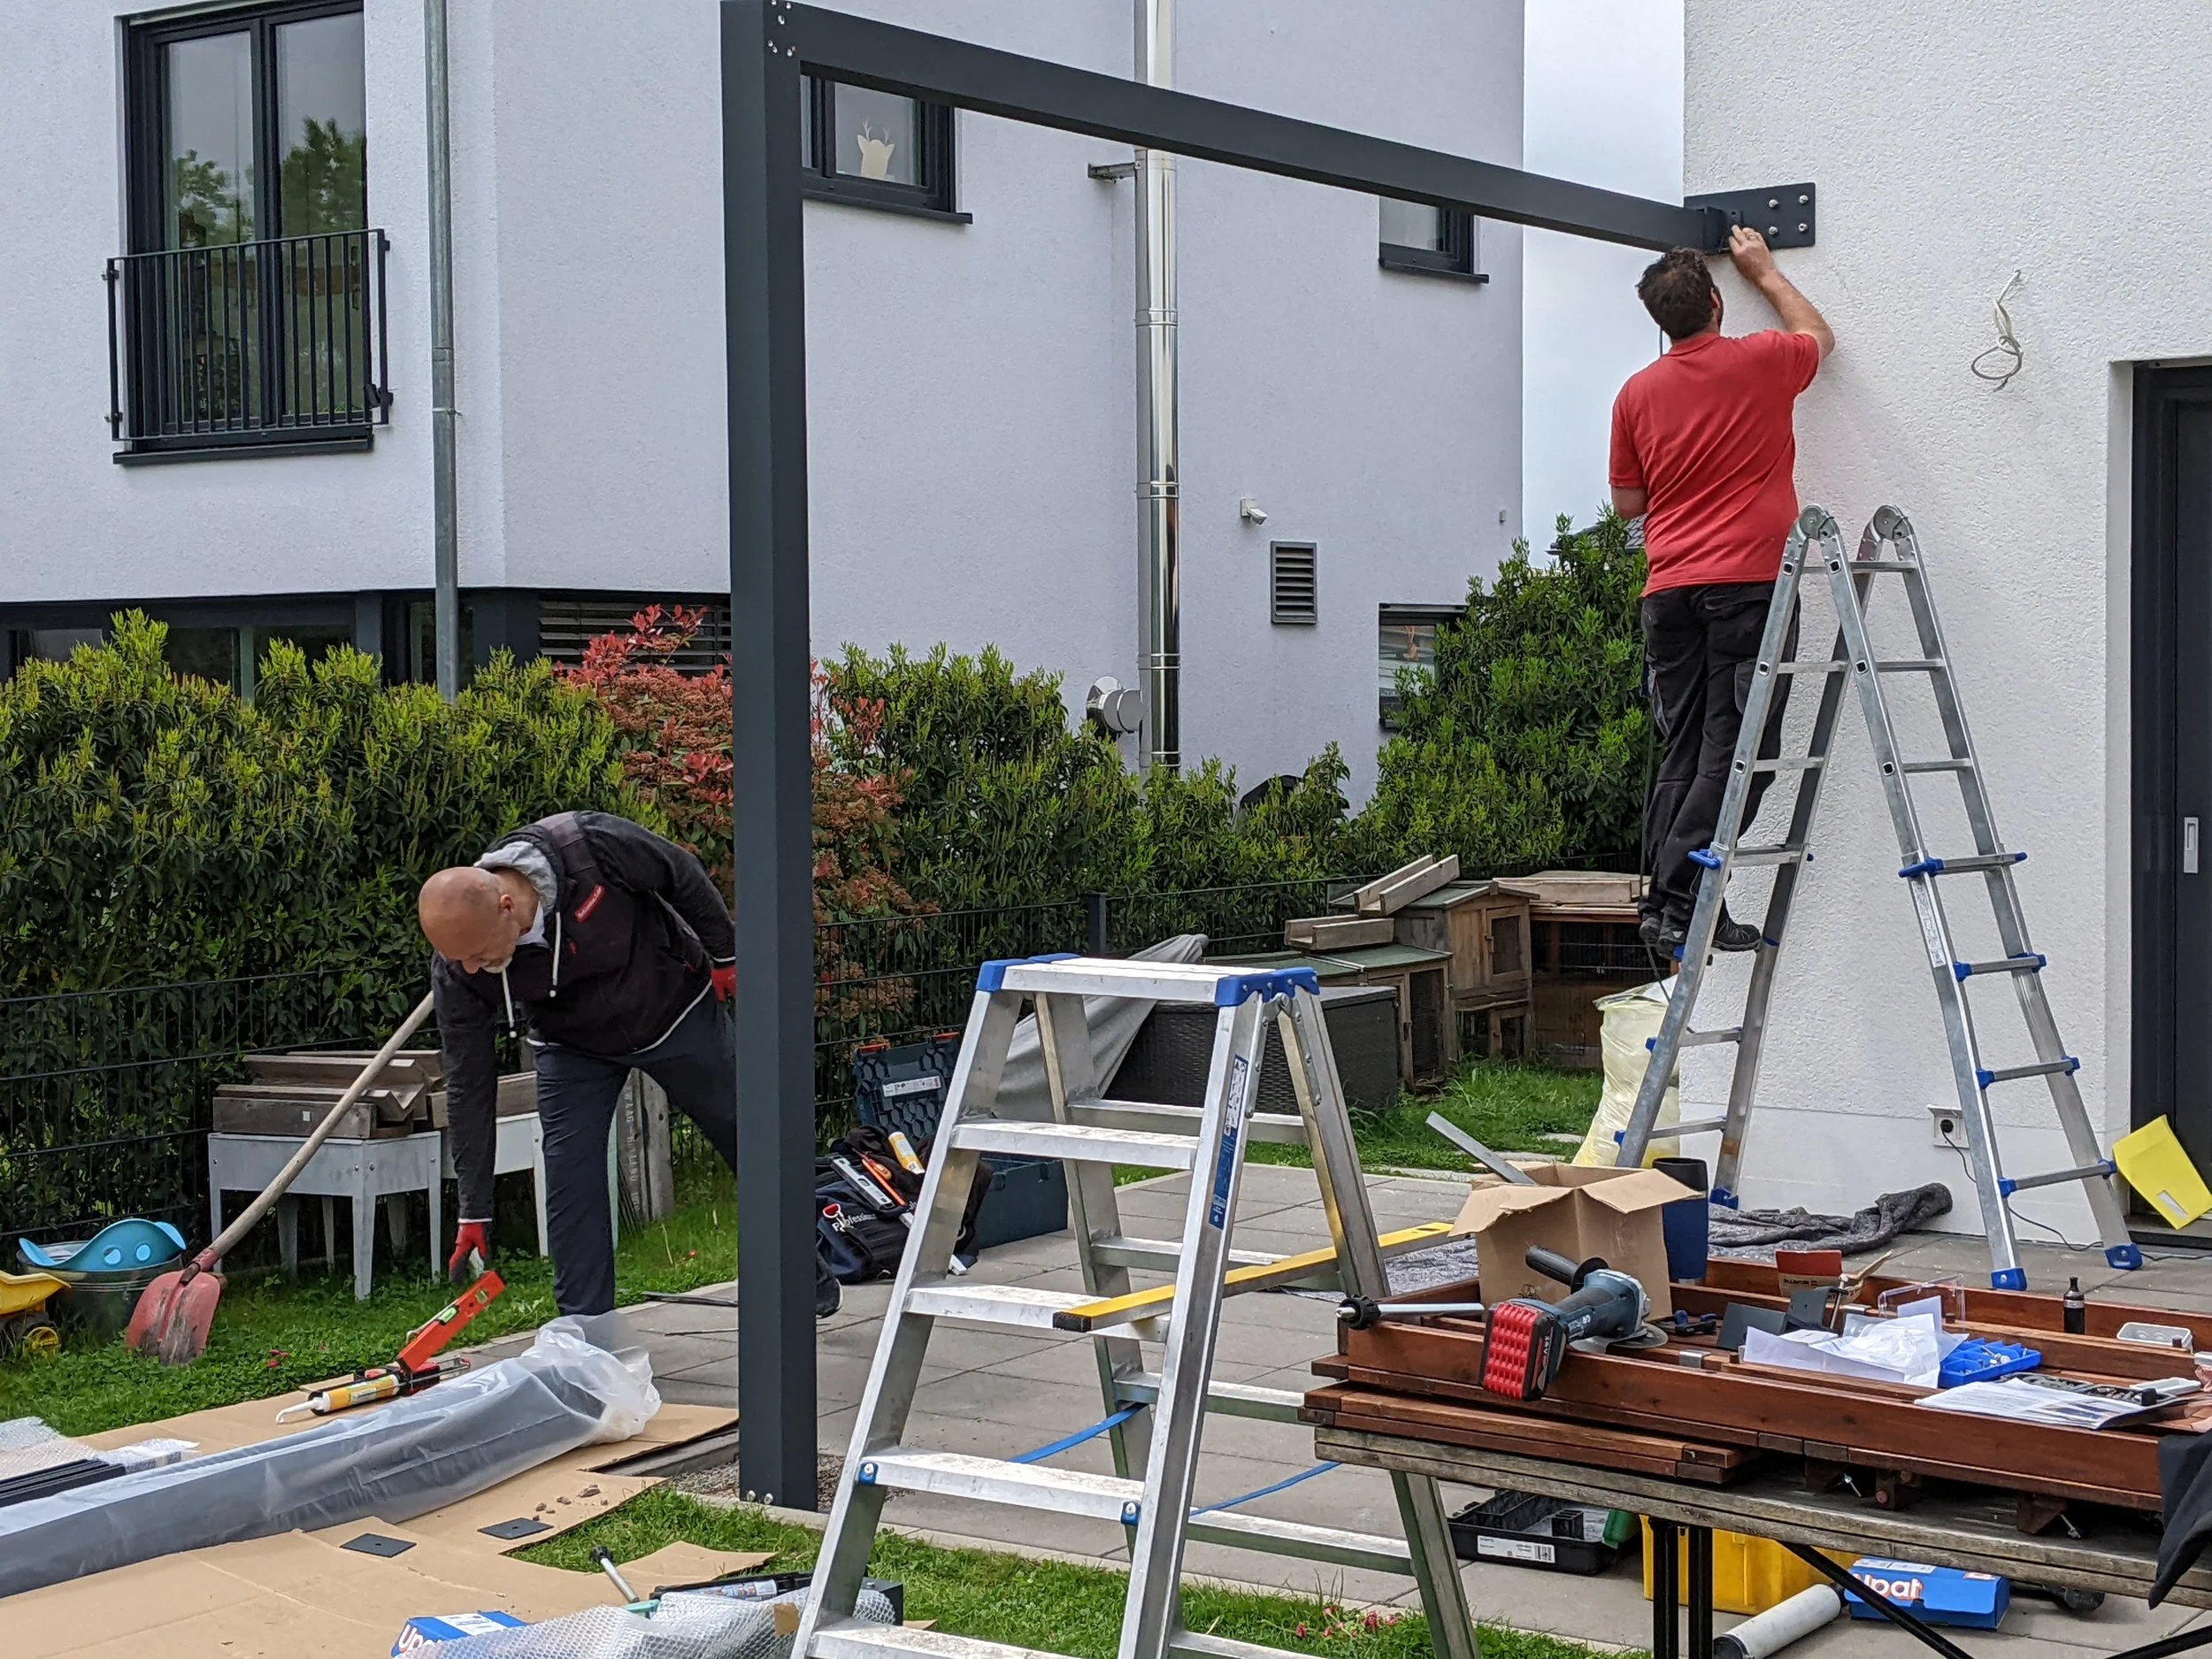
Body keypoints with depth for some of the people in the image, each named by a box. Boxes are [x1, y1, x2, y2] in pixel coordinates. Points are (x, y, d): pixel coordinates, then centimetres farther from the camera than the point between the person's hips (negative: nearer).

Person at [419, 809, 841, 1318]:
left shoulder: (591, 845, -39)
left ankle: (809, 1281, 33)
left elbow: (681, 874, -18)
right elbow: (469, 1086, -20)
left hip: (679, 1012, -1)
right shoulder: (456, 969, -29)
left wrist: (724, 956, -6)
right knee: (570, 1182, -13)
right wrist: (474, 1213, -17)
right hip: (574, 1047, 1)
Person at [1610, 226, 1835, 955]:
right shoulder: (1761, 362, 2)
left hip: (1670, 592, 4)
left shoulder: (1638, 393, 9)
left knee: (1682, 753, 9)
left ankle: (1660, 904, 6)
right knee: (1736, 751, -6)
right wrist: (1766, 272, 35)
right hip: (1750, 581, -4)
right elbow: (1819, 336, 25)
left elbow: (1628, 502, 16)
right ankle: (1681, 902, -14)